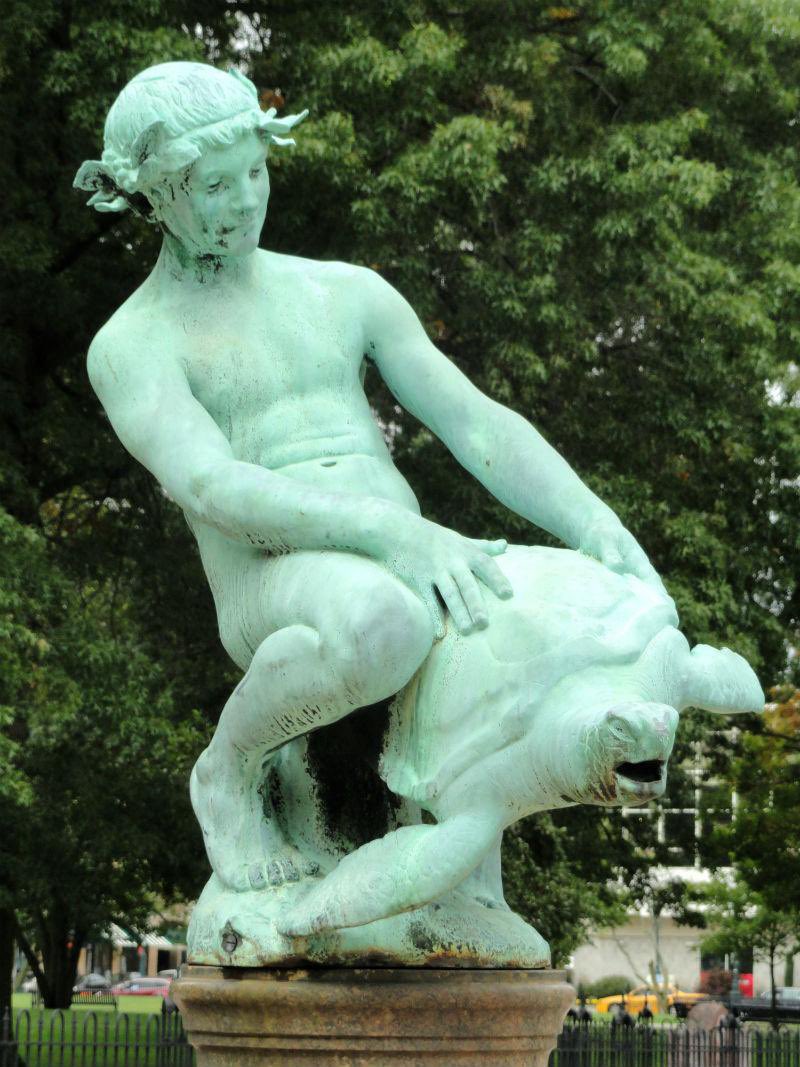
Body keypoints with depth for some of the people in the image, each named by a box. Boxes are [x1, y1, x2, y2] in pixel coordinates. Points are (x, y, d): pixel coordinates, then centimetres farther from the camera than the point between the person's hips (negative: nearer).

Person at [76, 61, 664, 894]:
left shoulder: (347, 292, 21)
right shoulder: (128, 349, 4)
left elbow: (480, 429, 12)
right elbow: (214, 492, -15)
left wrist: (604, 534, -7)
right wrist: (394, 533, -31)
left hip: (414, 572, 6)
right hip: (281, 598, -6)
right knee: (382, 625, -43)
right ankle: (231, 771, -9)